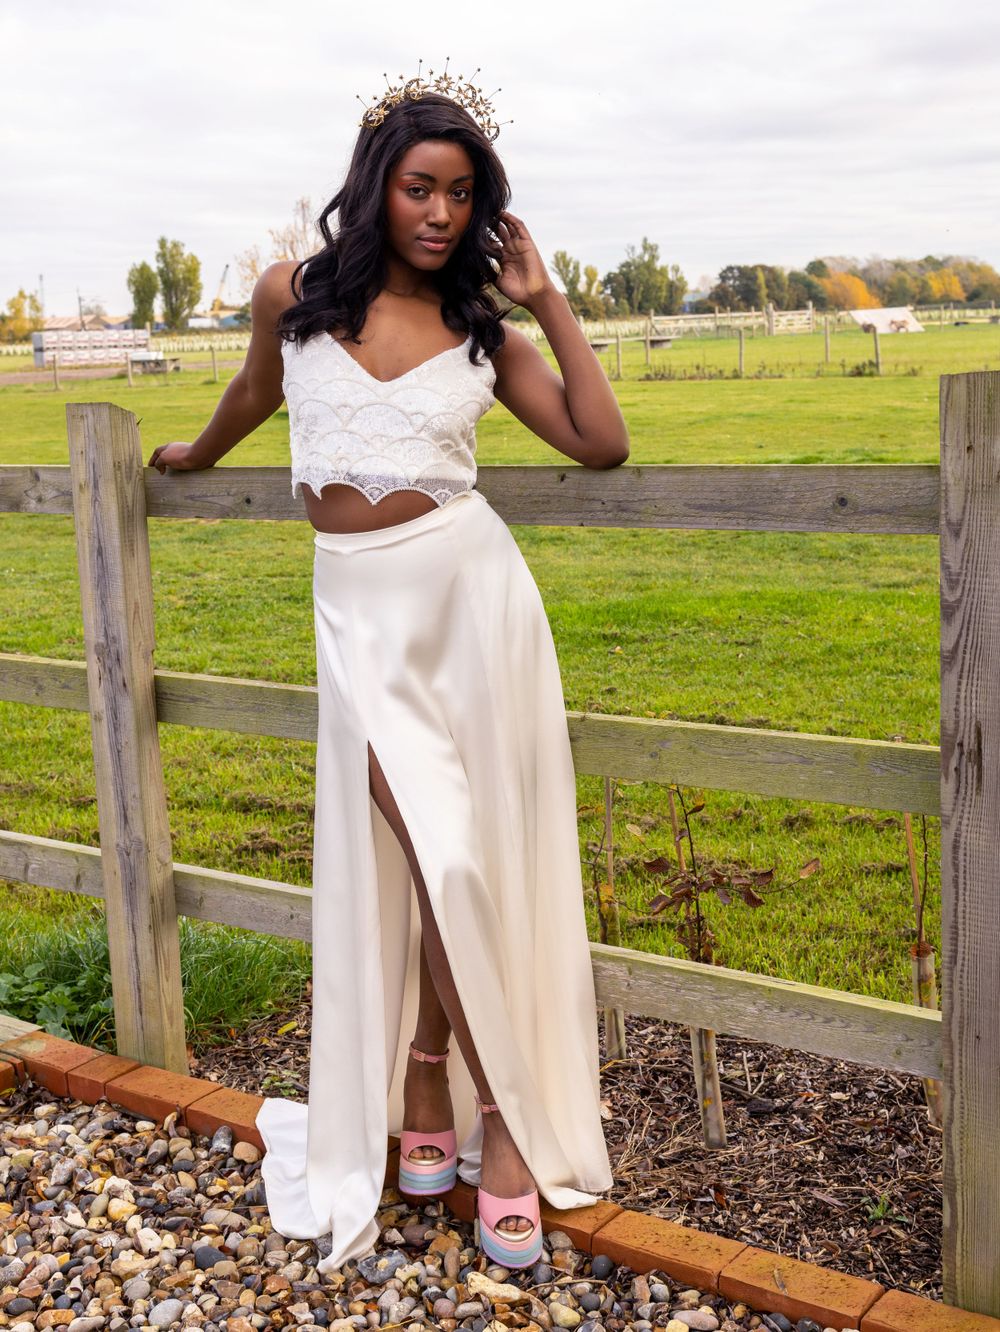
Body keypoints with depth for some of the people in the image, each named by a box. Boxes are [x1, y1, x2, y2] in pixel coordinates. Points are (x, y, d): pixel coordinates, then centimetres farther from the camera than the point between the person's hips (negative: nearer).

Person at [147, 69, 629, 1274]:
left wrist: (547, 301, -2)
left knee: (457, 866, 3)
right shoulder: (293, 296, 3)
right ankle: (499, 1129, 7)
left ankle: (424, 1107, 18)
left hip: (470, 588, 1)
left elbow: (602, 444, -3)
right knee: (431, 863, -6)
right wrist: (195, 456, 42)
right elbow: (258, 391, 24)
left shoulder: (482, 329, 4)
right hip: (361, 608, 0)